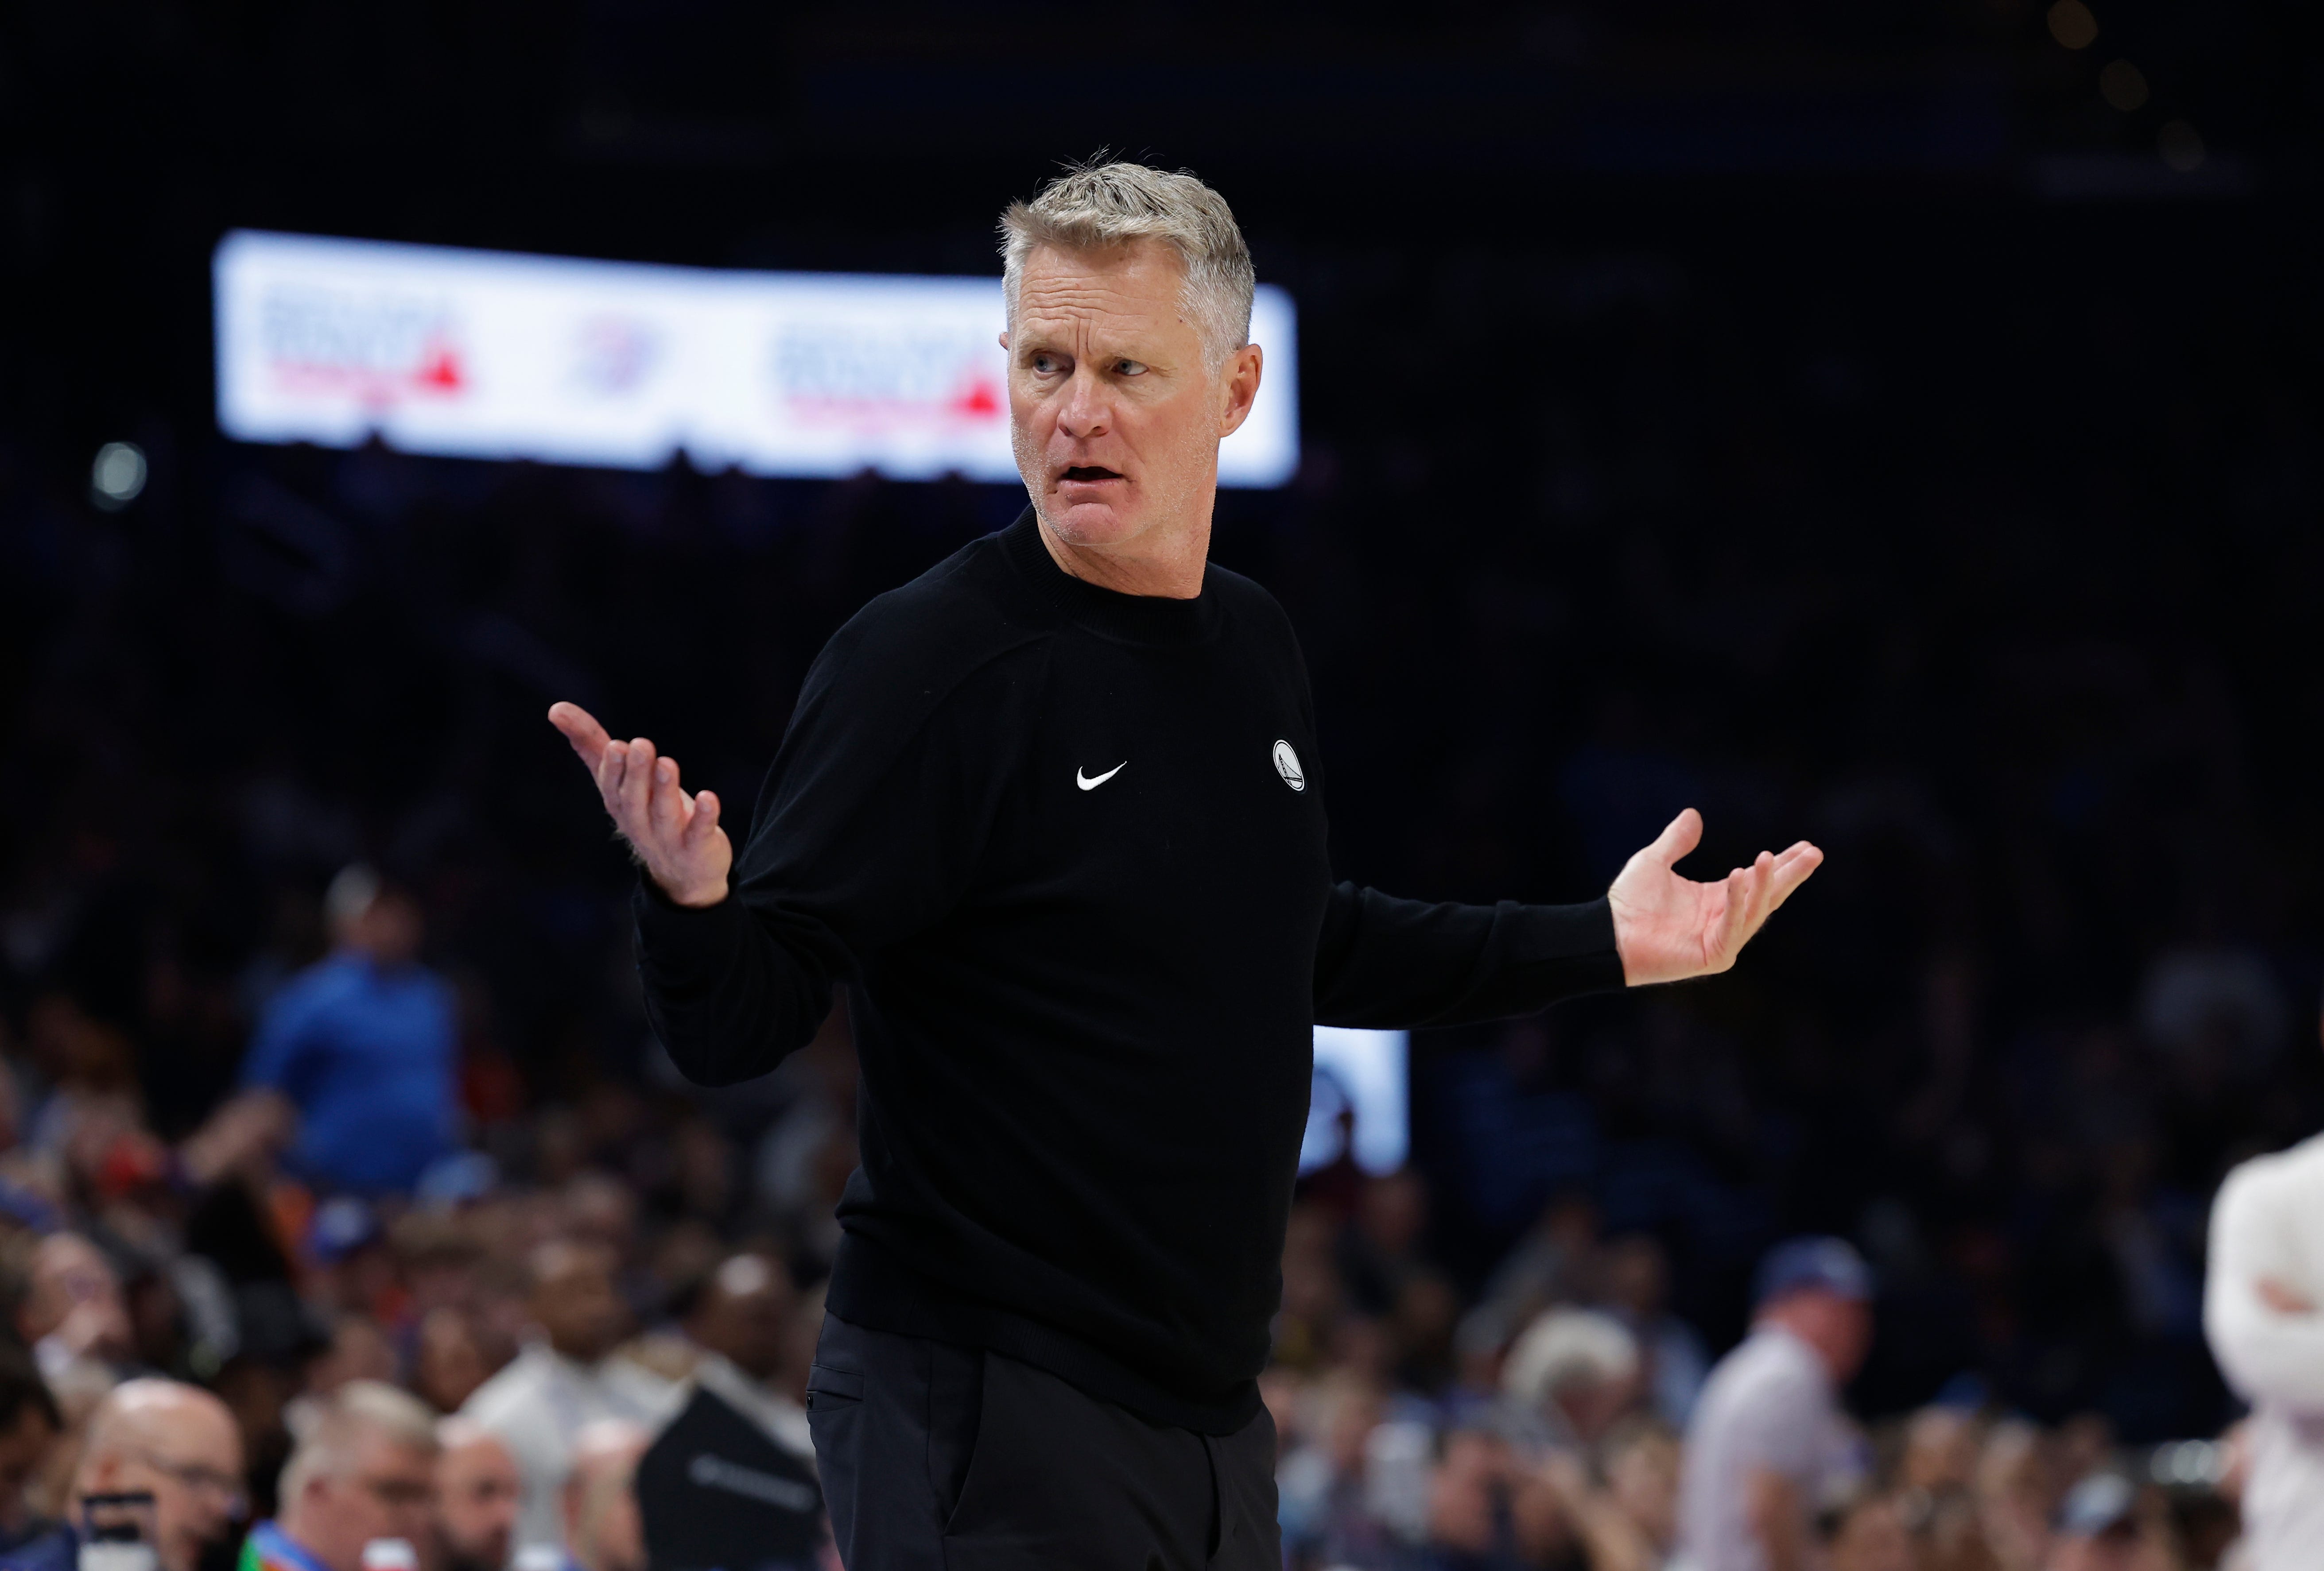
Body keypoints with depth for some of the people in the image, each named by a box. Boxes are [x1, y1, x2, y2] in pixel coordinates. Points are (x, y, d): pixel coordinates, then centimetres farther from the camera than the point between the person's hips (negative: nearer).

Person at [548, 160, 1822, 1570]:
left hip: (1214, 1423, 7)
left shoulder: (1250, 648, 9)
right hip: (983, 1412, -7)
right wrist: (693, 904, -38)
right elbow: (737, 1029, -17)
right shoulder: (926, 659, -14)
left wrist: (1601, 944, 22)